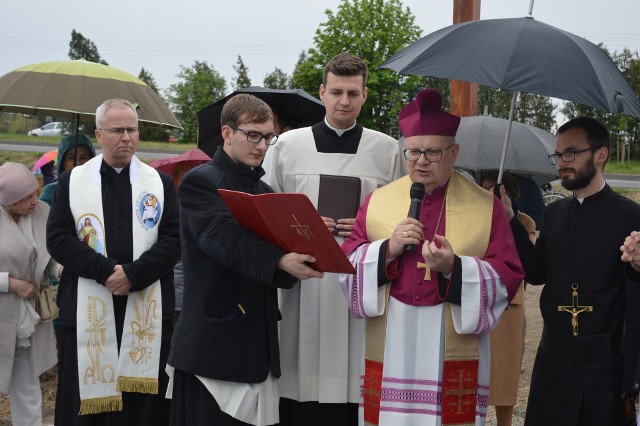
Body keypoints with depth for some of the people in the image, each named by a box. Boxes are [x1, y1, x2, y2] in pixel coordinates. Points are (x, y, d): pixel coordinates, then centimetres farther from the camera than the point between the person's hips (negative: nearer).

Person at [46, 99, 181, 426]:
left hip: (147, 309, 1)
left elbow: (172, 240, 0)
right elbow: (58, 239, -2)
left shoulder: (160, 183, 9)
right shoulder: (72, 181, 8)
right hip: (89, 310, 0)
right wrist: (106, 271, -13)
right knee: (89, 398, 3)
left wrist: (133, 274, -14)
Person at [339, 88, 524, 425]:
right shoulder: (377, 201, 7)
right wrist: (388, 249, -14)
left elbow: (507, 278, -3)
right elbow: (347, 266, 3)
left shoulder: (486, 207, 2)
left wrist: (454, 267, -19)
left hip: (455, 357, -1)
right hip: (390, 355, 1)